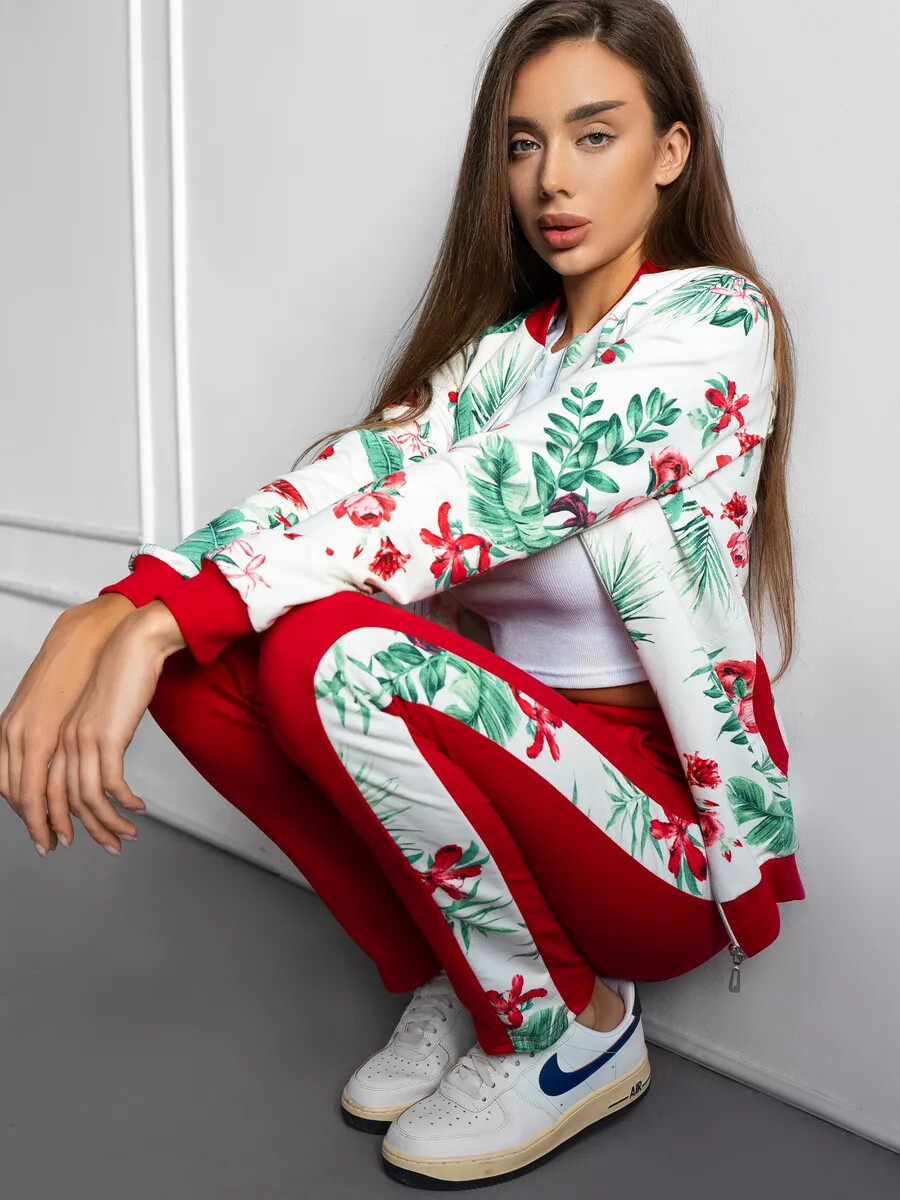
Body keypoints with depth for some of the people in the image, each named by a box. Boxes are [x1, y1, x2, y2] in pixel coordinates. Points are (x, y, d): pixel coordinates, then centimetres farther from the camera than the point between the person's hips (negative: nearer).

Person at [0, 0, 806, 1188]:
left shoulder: (712, 319, -11)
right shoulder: (511, 341, 9)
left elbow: (477, 500, -26)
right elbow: (344, 478, -8)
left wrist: (157, 625, -31)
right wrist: (99, 623, -24)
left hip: (669, 830, -6)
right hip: (524, 765, 7)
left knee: (327, 650, -29)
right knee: (201, 652, -10)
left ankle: (572, 1032, -6)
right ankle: (453, 977, 6)